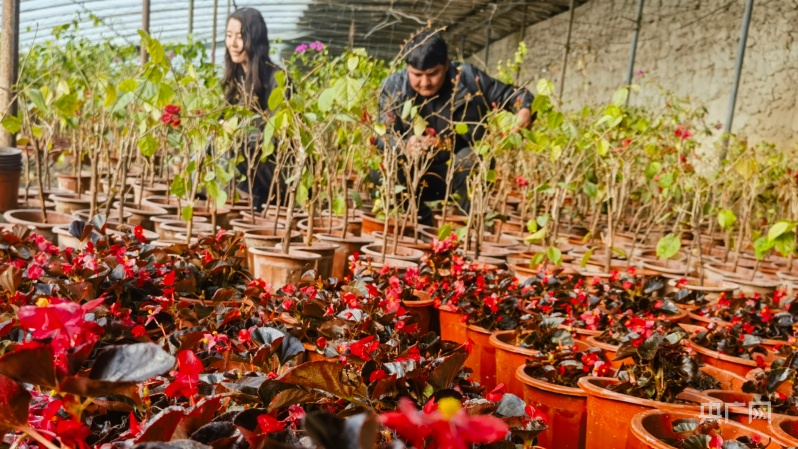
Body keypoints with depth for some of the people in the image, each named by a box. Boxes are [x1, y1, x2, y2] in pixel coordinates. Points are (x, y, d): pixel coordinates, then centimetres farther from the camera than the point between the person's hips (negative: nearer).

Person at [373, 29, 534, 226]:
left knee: (471, 158, -35)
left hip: (459, 172, -1)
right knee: (379, 169, -29)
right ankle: (420, 218, -4)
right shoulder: (393, 86, -7)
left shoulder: (468, 77, -9)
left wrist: (524, 109, -24)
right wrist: (405, 145, -38)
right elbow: (383, 137, -14)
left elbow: (509, 94, 0)